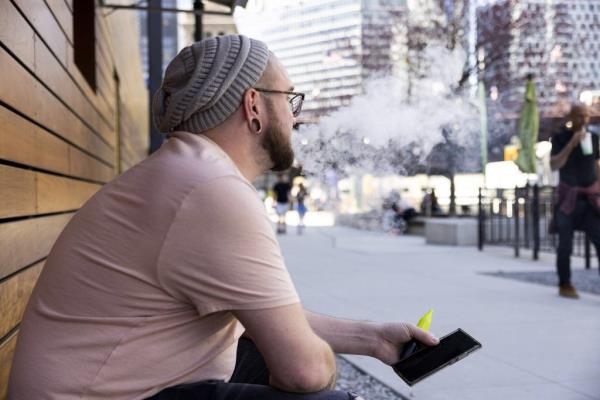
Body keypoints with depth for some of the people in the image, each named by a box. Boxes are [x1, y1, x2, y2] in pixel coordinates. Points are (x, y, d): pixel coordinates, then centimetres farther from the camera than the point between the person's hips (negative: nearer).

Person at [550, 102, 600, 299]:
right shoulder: (560, 138, -3)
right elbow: (554, 165, -15)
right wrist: (571, 144, -22)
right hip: (568, 197, -3)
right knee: (565, 244, 1)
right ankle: (565, 285, 15)